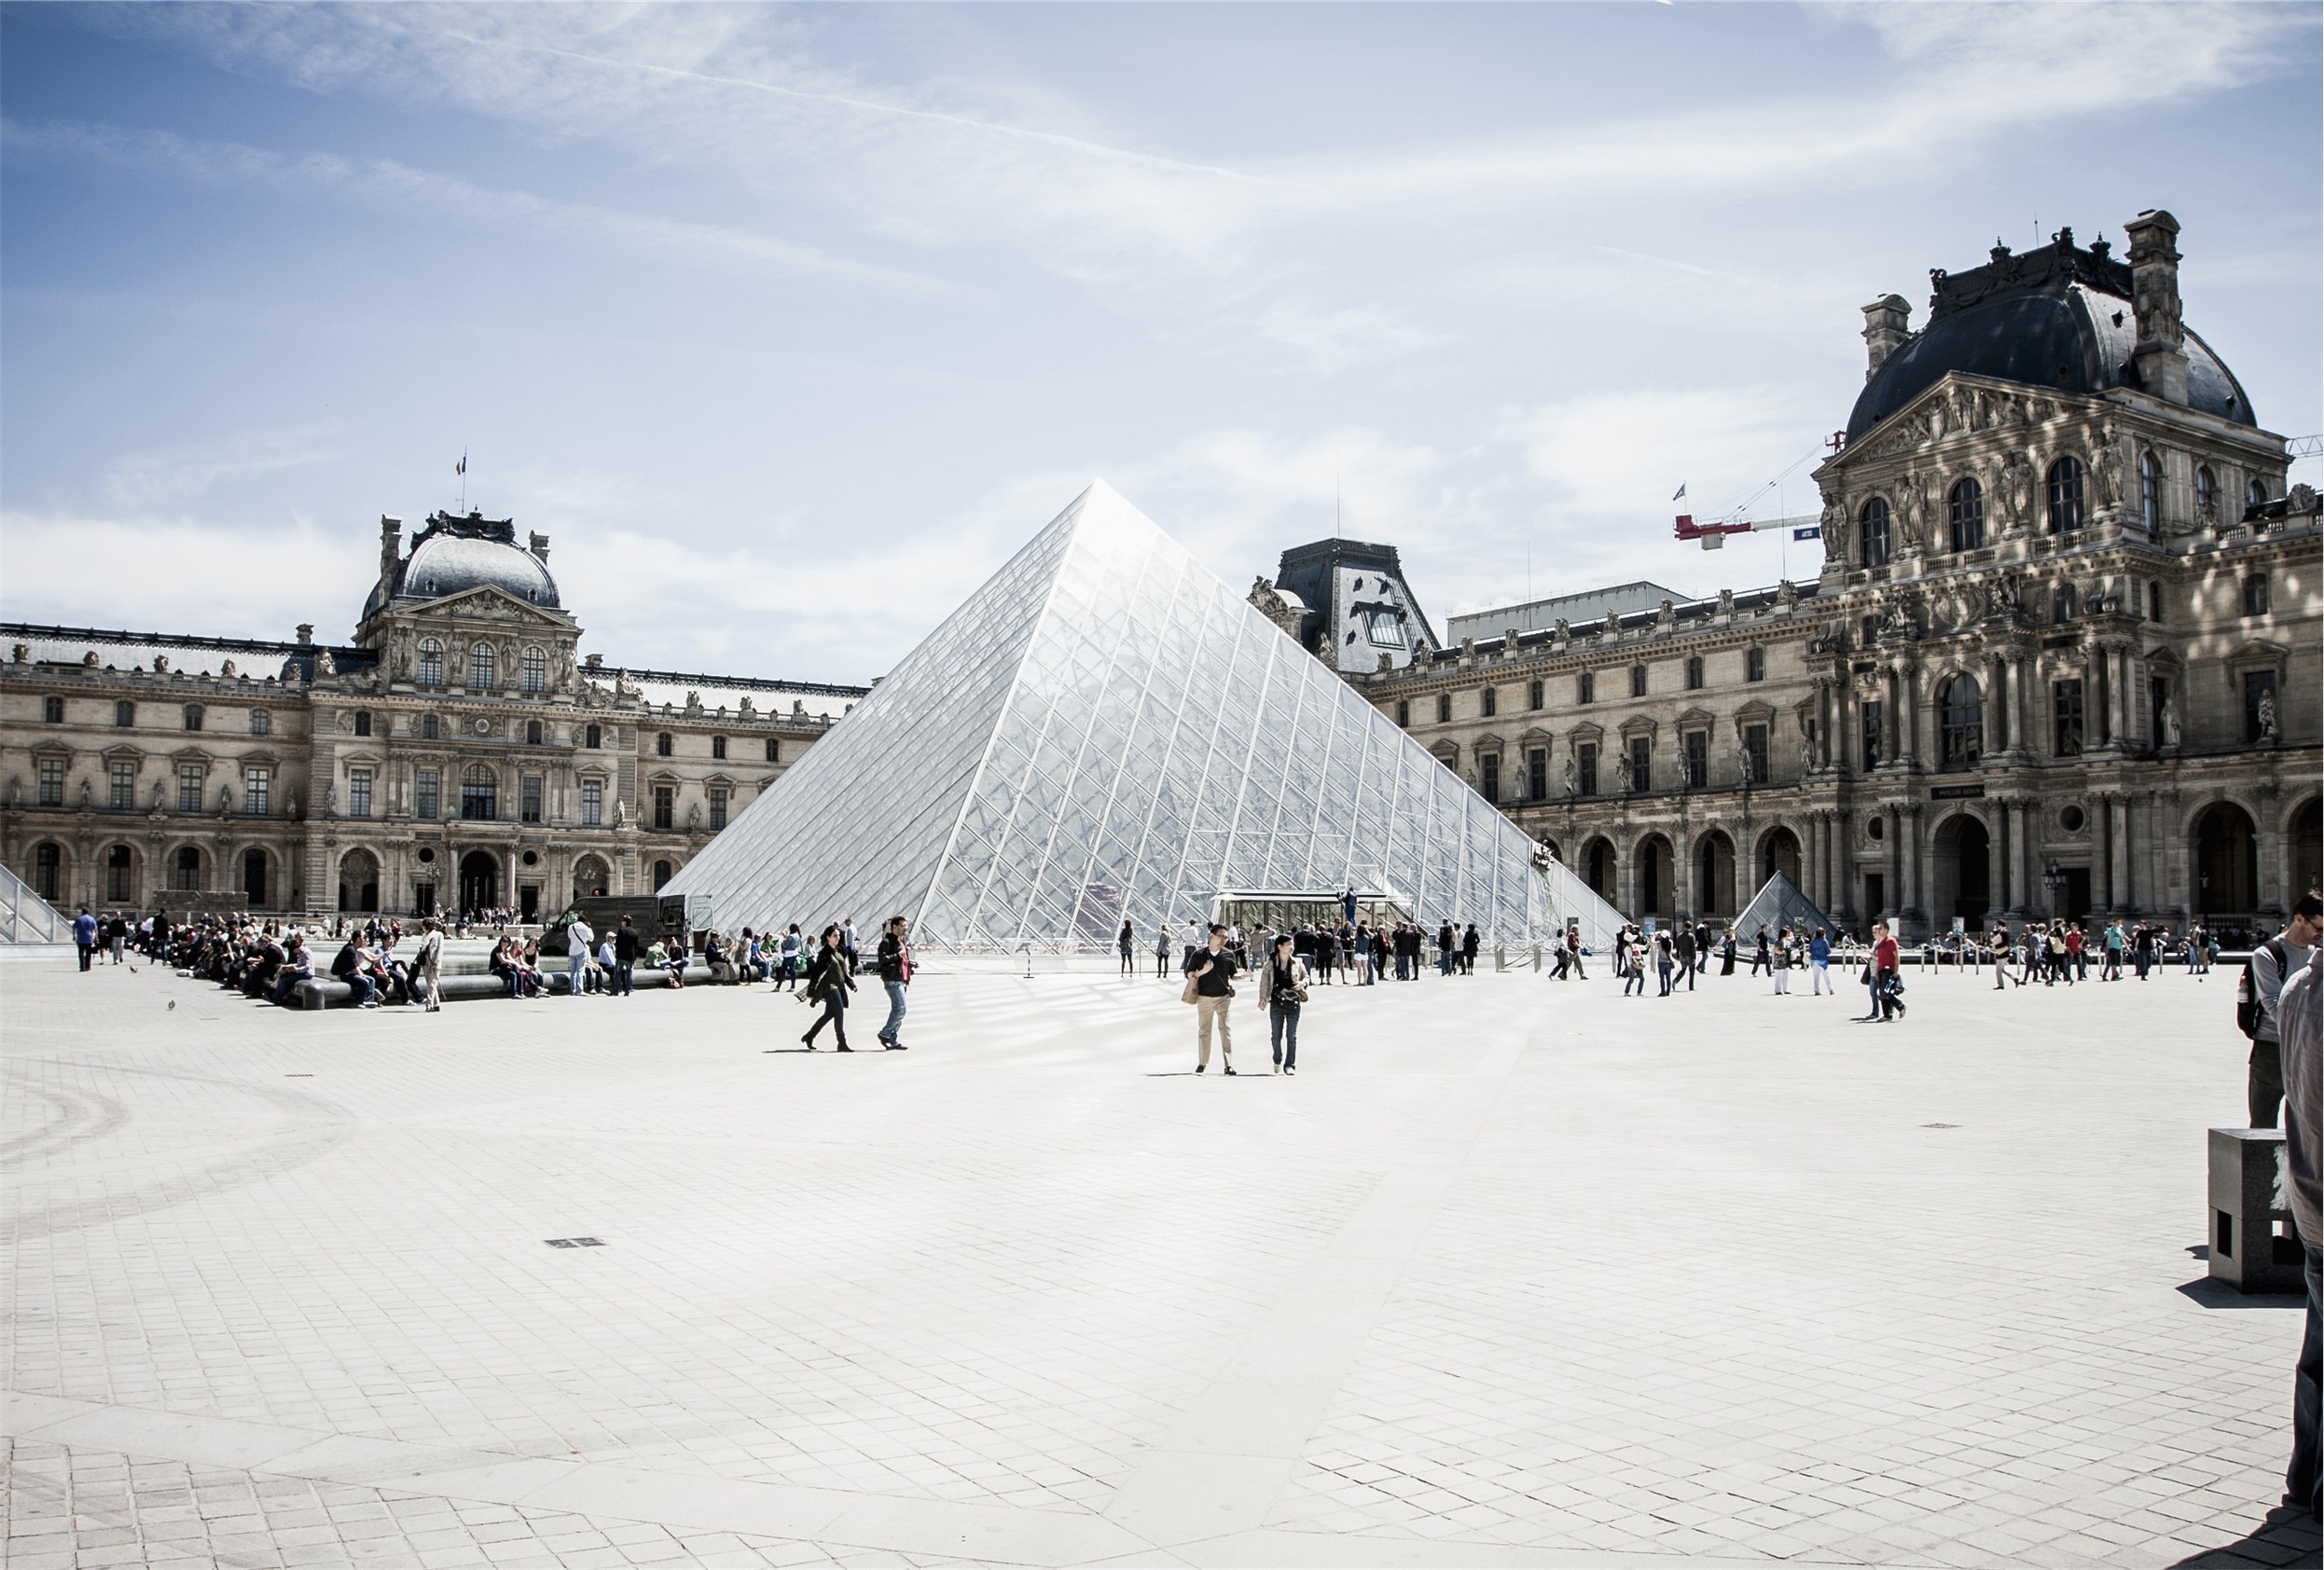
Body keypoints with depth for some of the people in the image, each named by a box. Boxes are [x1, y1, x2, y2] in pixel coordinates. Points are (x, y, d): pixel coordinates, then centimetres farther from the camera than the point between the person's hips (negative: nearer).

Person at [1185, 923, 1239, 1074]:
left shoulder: (1229, 955, 1)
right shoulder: (1199, 954, -3)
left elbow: (1233, 975, 10)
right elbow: (1189, 973, 1)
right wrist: (1203, 971, -16)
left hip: (1223, 997, 0)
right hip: (1204, 998, 0)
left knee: (1226, 1030, -8)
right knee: (1203, 1031, 8)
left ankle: (1228, 1065, -9)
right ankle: (1202, 1062, 21)